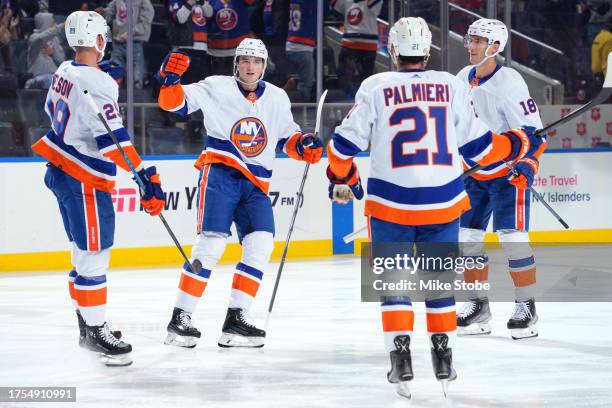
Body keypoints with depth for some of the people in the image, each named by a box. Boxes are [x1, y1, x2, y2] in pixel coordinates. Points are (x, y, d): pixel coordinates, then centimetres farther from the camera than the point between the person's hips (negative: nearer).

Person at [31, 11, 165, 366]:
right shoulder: (97, 83, -22)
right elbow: (114, 139, -27)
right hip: (84, 182, -10)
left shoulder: (65, 71, 5)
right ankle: (95, 331, 0)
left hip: (60, 171, 10)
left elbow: (54, 110, 22)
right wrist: (147, 177, -27)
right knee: (94, 256, -4)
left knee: (85, 253, 18)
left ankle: (88, 324, 27)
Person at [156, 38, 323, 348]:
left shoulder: (278, 99, 12)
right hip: (220, 174, -5)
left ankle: (235, 320, -2)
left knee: (261, 244, -8)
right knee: (211, 243, -15)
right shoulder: (216, 88, 0)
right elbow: (175, 102, -3)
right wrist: (170, 80, -23)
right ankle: (180, 319, -11)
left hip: (255, 184, 5)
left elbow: (286, 137, 22)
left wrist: (303, 146, 1)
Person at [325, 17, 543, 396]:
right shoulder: (451, 86, 0)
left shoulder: (376, 87, -3)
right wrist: (518, 144, 22)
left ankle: (401, 359, -1)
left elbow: (345, 143, -2)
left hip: (390, 203, -1)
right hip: (443, 204, 2)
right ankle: (444, 358, 19)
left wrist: (342, 181, 17)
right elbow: (477, 144, 4)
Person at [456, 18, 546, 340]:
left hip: (508, 171, -7)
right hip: (473, 172, 7)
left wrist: (527, 165, -27)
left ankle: (526, 306, -3)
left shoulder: (509, 82, -17)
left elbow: (533, 128, -18)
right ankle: (478, 306, 15)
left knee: (512, 237, -11)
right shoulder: (463, 79, 4)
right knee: (467, 236, 5)